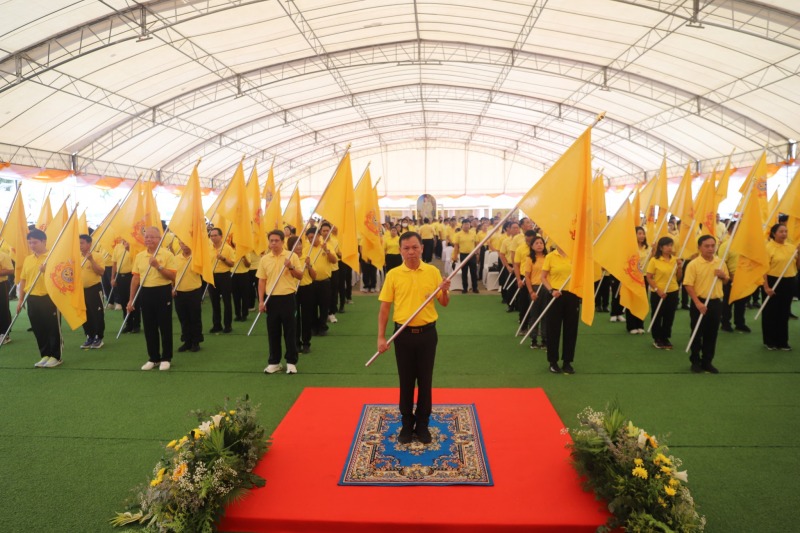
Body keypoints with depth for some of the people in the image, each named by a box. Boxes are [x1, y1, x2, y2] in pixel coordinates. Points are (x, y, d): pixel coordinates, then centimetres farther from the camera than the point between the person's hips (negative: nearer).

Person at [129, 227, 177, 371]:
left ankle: (166, 358, 13)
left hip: (163, 292, -4)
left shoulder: (167, 254, -6)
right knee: (149, 328, 10)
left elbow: (172, 276, -11)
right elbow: (135, 278, 9)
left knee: (165, 326, 2)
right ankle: (153, 358, 21)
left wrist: (158, 266, -22)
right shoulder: (139, 256, 7)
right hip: (145, 293, 4)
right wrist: (131, 299, 7)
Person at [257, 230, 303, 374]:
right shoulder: (264, 259, 5)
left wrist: (291, 267, -17)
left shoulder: (292, 256, -2)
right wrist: (261, 301, -1)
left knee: (289, 331, 3)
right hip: (271, 299, 2)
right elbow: (261, 281, 6)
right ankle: (274, 362, 19)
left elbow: (300, 276, 0)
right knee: (273, 331, 8)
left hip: (287, 297, -2)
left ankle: (291, 362, 13)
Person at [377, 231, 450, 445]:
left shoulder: (433, 272, -1)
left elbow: (444, 304, 5)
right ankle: (407, 424, 25)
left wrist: (445, 291, -17)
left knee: (425, 381, 9)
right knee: (406, 381, 10)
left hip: (427, 333, 0)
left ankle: (423, 425, 25)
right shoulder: (393, 275, -3)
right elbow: (384, 307, -1)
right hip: (403, 333, 0)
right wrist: (381, 337, -6)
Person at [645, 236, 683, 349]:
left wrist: (680, 267, -8)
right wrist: (657, 290, -17)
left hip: (673, 292, 4)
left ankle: (665, 338, 25)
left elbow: (678, 277, 10)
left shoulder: (675, 259, 4)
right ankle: (657, 339, 20)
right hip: (658, 293, -4)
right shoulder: (654, 260, -10)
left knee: (669, 317, 11)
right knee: (657, 317, 7)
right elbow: (648, 277, -10)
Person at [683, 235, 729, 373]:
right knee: (697, 333, 4)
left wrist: (723, 276, -7)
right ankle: (695, 361, 16)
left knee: (712, 334, 10)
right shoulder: (693, 264, -10)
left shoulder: (720, 262, 5)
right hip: (699, 302, -4)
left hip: (716, 302, 4)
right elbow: (688, 285, -13)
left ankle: (707, 361, 22)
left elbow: (726, 281, 17)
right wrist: (698, 303, -20)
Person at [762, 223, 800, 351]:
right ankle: (769, 341, 15)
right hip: (773, 282, -5)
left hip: (789, 282, 6)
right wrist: (766, 286, -18)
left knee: (784, 312, 13)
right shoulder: (768, 247, -10)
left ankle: (782, 341, 23)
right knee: (771, 312, 4)